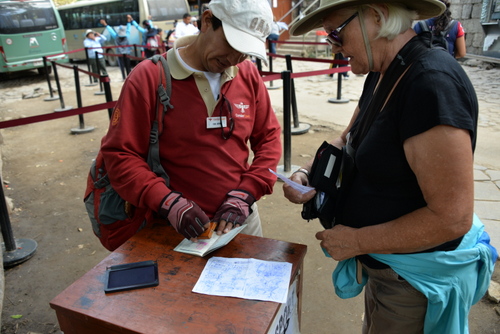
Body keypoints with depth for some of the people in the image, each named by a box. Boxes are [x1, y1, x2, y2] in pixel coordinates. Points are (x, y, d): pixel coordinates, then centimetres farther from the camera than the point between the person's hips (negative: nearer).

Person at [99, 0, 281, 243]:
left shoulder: (248, 74, -3)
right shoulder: (148, 77, -13)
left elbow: (269, 138, 2)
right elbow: (120, 154, -12)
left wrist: (244, 196, -10)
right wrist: (169, 204, -22)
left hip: (242, 218, 4)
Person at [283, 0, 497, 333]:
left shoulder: (432, 84, -28)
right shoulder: (382, 75, 1)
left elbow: (453, 217, -29)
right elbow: (350, 140, 13)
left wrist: (356, 241, -20)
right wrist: (309, 170, -6)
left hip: (419, 280, -8)